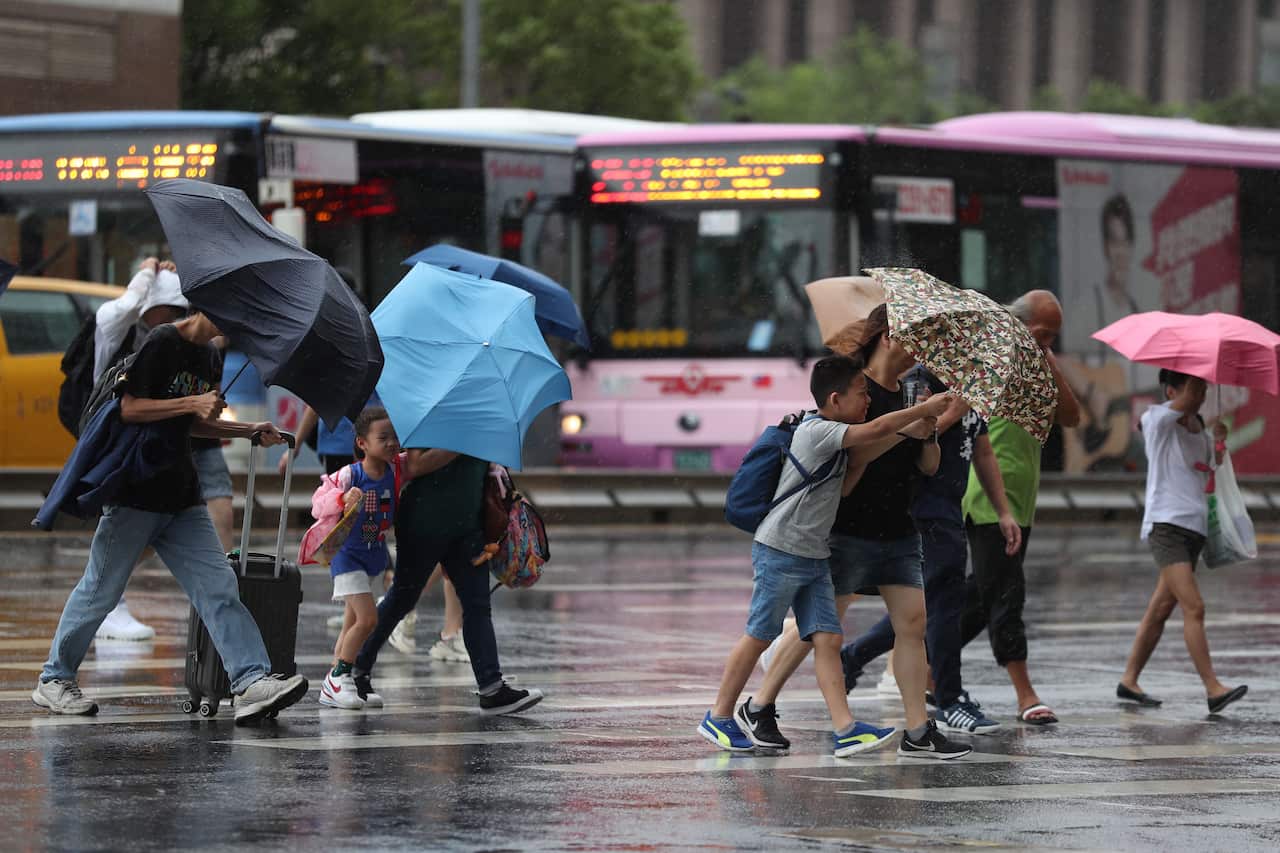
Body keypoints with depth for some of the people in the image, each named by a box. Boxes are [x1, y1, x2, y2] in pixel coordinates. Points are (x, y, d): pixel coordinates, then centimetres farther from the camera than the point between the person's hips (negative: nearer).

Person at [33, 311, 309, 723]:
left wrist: (248, 431, 12)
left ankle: (252, 682, -13)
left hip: (182, 501, 8)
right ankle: (53, 680, 16)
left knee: (219, 587, -5)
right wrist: (193, 402, -24)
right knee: (100, 591, 2)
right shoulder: (161, 344, -12)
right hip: (134, 494, -7)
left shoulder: (208, 356, 14)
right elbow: (128, 409, -18)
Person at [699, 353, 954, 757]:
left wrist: (864, 457, 1)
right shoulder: (815, 432, -16)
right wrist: (926, 409, -14)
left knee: (827, 638, -2)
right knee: (758, 636, 0)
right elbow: (878, 429, -23)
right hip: (780, 552, -9)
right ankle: (719, 717, 12)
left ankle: (845, 729, -9)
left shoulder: (835, 441, 14)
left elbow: (843, 488, 13)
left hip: (813, 557, 9)